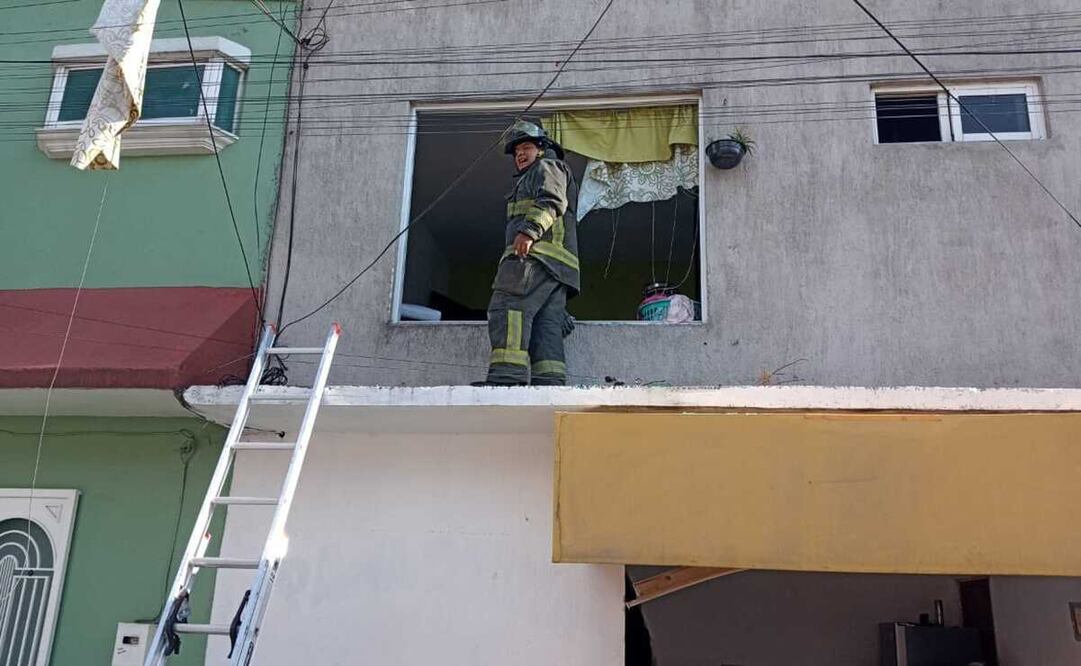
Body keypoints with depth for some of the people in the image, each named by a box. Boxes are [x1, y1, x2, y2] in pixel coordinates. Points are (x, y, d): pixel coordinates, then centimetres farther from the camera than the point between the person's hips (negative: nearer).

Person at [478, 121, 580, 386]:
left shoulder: (546, 167, 13)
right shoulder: (528, 179, 40)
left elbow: (552, 201, -8)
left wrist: (529, 230, -23)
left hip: (538, 254, -10)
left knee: (509, 307, -22)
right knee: (546, 324, -3)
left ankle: (508, 375, -35)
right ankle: (549, 384, -13)